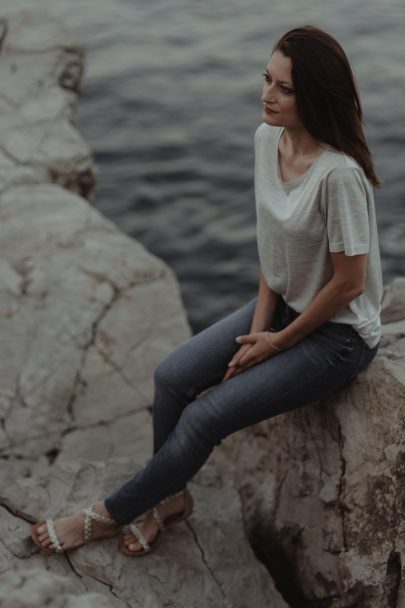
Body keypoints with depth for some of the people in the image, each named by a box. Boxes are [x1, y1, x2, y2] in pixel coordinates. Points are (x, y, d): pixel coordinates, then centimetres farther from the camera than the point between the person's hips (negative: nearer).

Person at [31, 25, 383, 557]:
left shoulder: (339, 173, -31)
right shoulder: (267, 138, -6)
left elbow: (348, 282, -22)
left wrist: (281, 341, -11)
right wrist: (260, 319, -2)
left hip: (336, 332, -7)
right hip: (282, 305, 7)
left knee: (206, 416, -11)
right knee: (173, 377, -5)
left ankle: (111, 513, 10)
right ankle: (170, 495, 18)